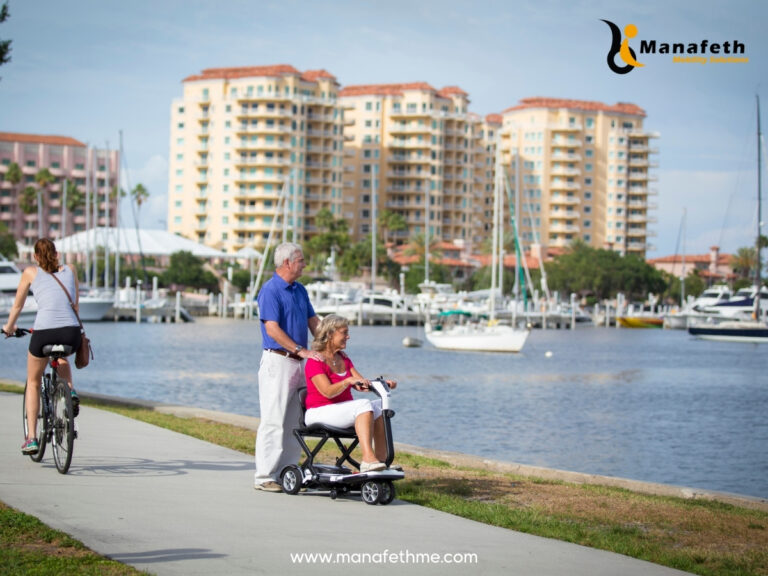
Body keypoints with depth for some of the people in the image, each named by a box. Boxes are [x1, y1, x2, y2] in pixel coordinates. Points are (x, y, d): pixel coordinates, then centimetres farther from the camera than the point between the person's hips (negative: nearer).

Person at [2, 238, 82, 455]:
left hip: (43, 333, -2)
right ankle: (70, 391, 11)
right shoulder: (70, 271, 19)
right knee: (62, 358, 39)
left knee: (33, 383, 23)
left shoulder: (31, 272, 14)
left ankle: (31, 438, 17)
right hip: (71, 334, 2)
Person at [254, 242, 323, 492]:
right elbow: (272, 329, -18)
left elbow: (314, 322, 17)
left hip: (298, 363, 8)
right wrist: (300, 350, -22)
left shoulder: (300, 290, 16)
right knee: (273, 421, -8)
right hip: (278, 361, -8)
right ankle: (265, 476, -5)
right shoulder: (270, 290, -10)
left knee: (294, 422, 9)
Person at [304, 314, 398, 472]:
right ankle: (368, 459, -44)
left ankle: (381, 459, -21)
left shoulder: (344, 359, 16)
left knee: (380, 406, -13)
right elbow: (328, 392, -24)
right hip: (320, 411, -8)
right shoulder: (315, 361, -11)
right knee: (364, 405, -30)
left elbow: (363, 384, 8)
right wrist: (348, 381, -39)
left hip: (344, 409, 8)